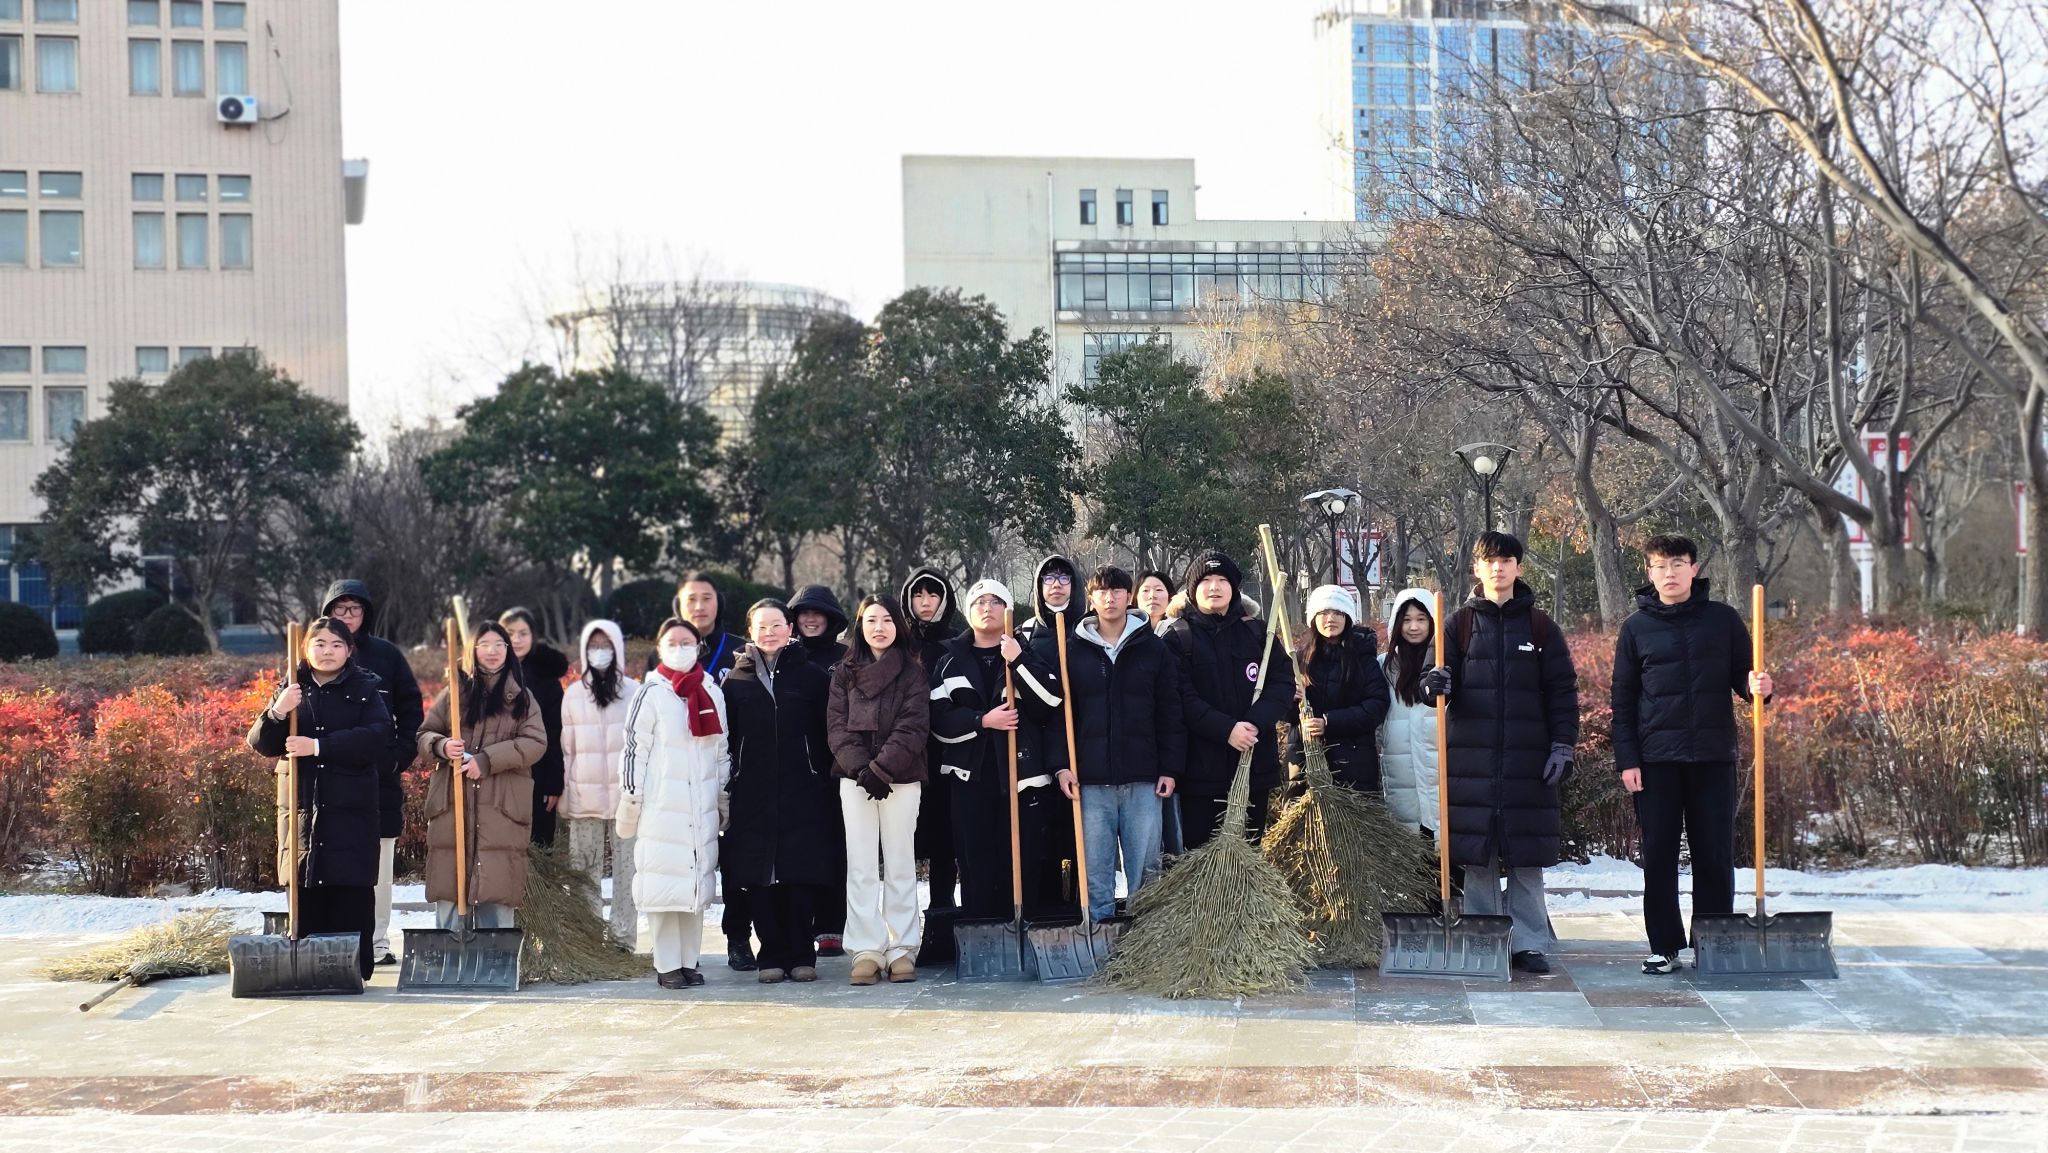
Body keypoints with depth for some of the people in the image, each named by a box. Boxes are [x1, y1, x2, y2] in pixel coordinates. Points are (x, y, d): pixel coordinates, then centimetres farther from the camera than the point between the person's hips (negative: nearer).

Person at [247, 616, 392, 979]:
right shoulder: (293, 690, 13)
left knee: (352, 891, -5)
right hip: (303, 807, 2)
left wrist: (319, 746, -17)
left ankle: (355, 966, -1)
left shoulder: (366, 689, 5)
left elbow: (376, 736, -11)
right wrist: (276, 713, -14)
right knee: (305, 891, 0)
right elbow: (260, 744, 7)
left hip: (352, 810, -2)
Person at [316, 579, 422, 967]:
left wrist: (399, 757, -3)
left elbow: (411, 710, 8)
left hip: (380, 776, 1)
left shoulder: (386, 655, 7)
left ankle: (378, 941, 9)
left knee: (378, 863, 4)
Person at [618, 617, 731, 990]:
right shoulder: (651, 695, -2)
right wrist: (631, 804, -6)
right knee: (664, 884, -6)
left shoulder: (712, 693, 12)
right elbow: (635, 751, -3)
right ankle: (667, 965, 0)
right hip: (662, 805, -5)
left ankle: (689, 960, 14)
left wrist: (723, 799, 16)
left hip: (702, 807, 5)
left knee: (697, 884, 6)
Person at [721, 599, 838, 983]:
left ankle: (802, 955, 7)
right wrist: (726, 791, 2)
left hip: (803, 793, -1)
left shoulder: (812, 676, 5)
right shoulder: (736, 680, 9)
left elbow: (827, 735, 4)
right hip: (753, 796, 2)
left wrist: (828, 786, -3)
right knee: (760, 878, 1)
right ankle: (772, 956, 10)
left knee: (802, 875, -3)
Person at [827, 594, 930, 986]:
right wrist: (860, 768, -12)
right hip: (855, 778, 2)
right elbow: (837, 725, 2)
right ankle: (866, 951, 1)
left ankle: (901, 950, 6)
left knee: (900, 865, 3)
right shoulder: (845, 673, 10)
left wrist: (880, 768, -14)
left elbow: (913, 726, -6)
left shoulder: (911, 671, 4)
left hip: (900, 778, -2)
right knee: (861, 867, 0)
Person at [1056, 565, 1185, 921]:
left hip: (1143, 779, 0)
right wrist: (1062, 764, -5)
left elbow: (1171, 713, 5)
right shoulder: (1074, 651, 6)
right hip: (1092, 780, 0)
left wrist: (1170, 768, -1)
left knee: (1145, 868, 3)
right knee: (1095, 869, 2)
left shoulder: (1153, 649, 6)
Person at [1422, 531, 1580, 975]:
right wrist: (1436, 685, -19)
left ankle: (1529, 943, 10)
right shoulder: (1460, 623, 7)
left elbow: (1563, 690, 6)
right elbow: (1446, 684, 5)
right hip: (1473, 757, 0)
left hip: (1528, 759, 0)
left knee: (1527, 857, 2)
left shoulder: (1540, 626, 6)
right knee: (1477, 857, 2)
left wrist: (1562, 746, -3)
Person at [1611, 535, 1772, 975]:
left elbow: (1742, 675, 12)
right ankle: (1664, 946, 10)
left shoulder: (1723, 619, 6)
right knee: (1658, 855, 2)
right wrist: (1627, 760, -2)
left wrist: (1756, 686, -13)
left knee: (1715, 855, 3)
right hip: (1656, 757, 0)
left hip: (1713, 756, 0)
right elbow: (1623, 701, 6)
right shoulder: (1636, 627, 6)